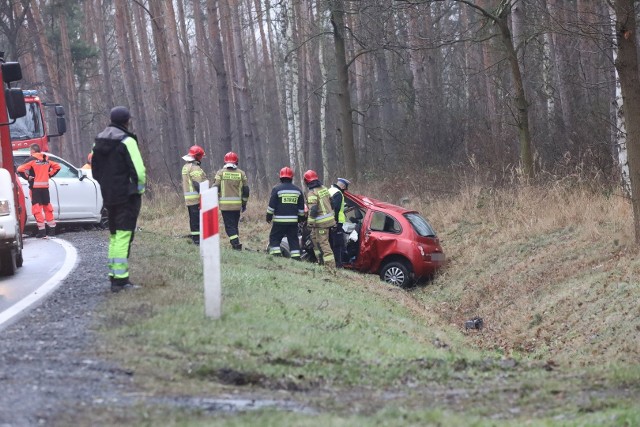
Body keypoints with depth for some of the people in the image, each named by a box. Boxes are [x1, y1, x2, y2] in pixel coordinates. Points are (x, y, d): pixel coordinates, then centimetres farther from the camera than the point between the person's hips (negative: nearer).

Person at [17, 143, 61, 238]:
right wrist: (49, 175, 13)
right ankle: (52, 229, 17)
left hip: (35, 187, -6)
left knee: (37, 208, -3)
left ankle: (42, 230, -9)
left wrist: (27, 177, -6)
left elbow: (20, 169, -19)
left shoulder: (31, 159, -8)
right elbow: (57, 166, 18)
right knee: (47, 207, 15)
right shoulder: (46, 159, 9)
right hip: (45, 186, 6)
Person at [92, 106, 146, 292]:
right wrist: (139, 189, -2)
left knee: (115, 236, 17)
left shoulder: (99, 141, 11)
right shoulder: (126, 141, -14)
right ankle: (120, 279, -12)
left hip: (109, 197, 8)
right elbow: (139, 171, -18)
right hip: (127, 196, -8)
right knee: (124, 235, -8)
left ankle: (114, 275, 18)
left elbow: (96, 171, 16)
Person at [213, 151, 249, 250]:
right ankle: (236, 243, 18)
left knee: (229, 225, -1)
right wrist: (244, 204, 16)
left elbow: (215, 188, -4)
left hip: (225, 205, -3)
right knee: (235, 224, 16)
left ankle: (236, 244, -14)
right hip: (237, 205, 3)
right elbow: (246, 190, 7)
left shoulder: (220, 173, -2)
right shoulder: (241, 173, 4)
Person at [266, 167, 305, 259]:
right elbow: (301, 207, 14)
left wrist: (269, 216, 3)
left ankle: (276, 255, -7)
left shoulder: (277, 189, -6)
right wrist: (301, 218, 23)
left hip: (279, 220, -4)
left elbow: (271, 205, -6)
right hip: (293, 220, 4)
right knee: (293, 240, 8)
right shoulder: (297, 190, 9)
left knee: (274, 238, 4)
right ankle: (296, 258, 4)